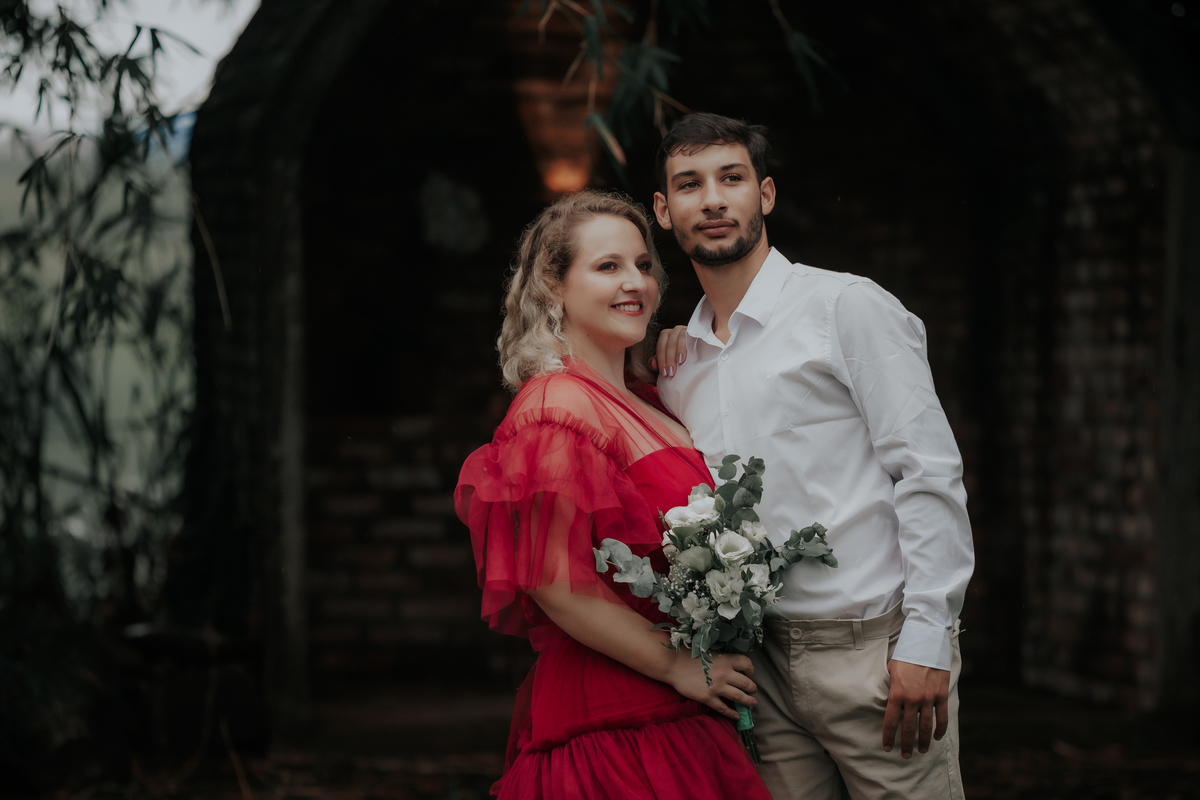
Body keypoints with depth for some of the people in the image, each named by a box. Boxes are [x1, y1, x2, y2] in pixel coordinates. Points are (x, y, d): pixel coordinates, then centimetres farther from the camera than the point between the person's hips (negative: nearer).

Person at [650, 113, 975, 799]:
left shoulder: (847, 306, -3)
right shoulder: (678, 359, 15)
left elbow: (930, 472, -9)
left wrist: (926, 641, -15)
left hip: (874, 648, -5)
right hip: (766, 660, 5)